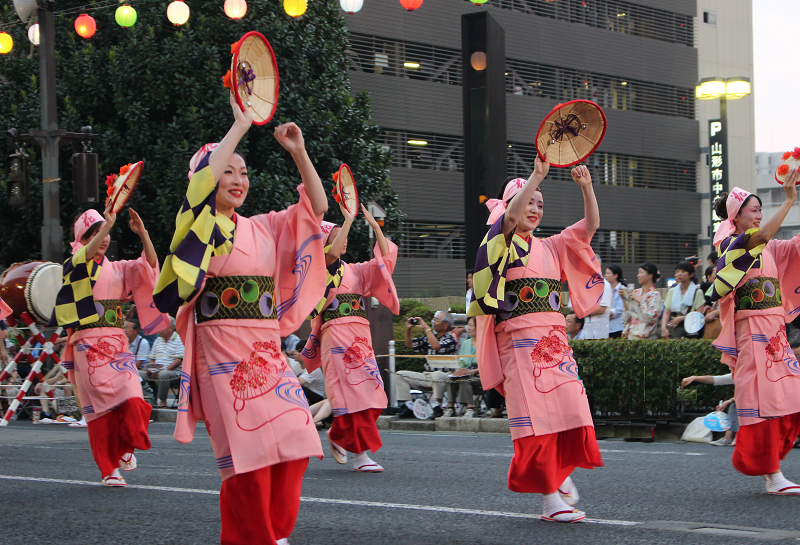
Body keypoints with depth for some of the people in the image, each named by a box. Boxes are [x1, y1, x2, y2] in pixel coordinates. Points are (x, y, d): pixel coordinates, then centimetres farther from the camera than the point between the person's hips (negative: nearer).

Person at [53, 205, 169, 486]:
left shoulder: (117, 269, 15)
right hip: (89, 345, -4)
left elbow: (149, 264, 3)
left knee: (131, 398, -15)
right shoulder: (74, 265, 1)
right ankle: (109, 469, 5)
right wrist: (108, 223, -33)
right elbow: (88, 253, -21)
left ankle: (125, 447, 8)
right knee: (101, 405, -5)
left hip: (118, 343, 4)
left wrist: (142, 232, -11)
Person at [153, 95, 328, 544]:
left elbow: (317, 205, 15)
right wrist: (240, 125, -14)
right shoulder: (201, 224, -1)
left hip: (268, 352, 6)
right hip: (224, 351, -6)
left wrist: (299, 152, 4)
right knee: (248, 455, -10)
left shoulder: (263, 228, 16)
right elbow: (205, 179, -20)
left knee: (294, 446, 1)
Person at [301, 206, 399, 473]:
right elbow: (332, 251, -17)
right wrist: (348, 219, -12)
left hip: (361, 337, 6)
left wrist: (374, 225, 8)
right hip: (336, 335, -6)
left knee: (372, 393, 0)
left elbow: (385, 260, 12)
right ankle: (360, 455, -13)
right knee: (352, 391, -13)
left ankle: (337, 436, 22)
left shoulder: (354, 270, 21)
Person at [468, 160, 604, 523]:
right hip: (519, 337, -5)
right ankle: (550, 499, -8)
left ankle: (562, 469, 21)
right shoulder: (504, 242, 3)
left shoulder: (551, 247, 20)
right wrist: (537, 176, -25)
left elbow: (590, 226, 13)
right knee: (536, 412, -10)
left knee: (570, 406, -6)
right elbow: (512, 214, -18)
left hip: (555, 336, 6)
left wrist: (587, 189, -3)